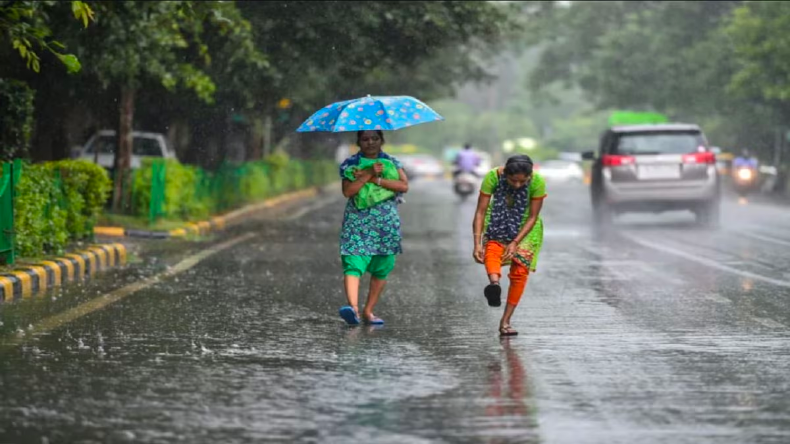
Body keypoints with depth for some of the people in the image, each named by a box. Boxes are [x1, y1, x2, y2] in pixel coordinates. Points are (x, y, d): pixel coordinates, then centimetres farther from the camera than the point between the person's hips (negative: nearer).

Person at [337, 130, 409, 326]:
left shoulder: (392, 162, 10)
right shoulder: (350, 164, 5)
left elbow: (404, 185, -7)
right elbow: (348, 191, -9)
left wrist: (376, 179, -13)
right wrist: (369, 174, -17)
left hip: (386, 225, 2)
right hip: (357, 223, -2)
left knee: (381, 270, 5)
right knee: (353, 265, -20)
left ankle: (368, 311, 14)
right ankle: (353, 307, -35)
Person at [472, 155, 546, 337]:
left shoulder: (537, 182, -26)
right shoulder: (493, 177, -27)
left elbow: (532, 217, -18)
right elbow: (481, 212, -24)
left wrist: (515, 243, -26)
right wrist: (477, 243, -31)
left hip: (525, 227, 0)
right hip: (498, 221, 0)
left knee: (520, 271, -10)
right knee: (492, 249, -32)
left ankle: (505, 321, -3)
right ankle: (494, 283, -61)